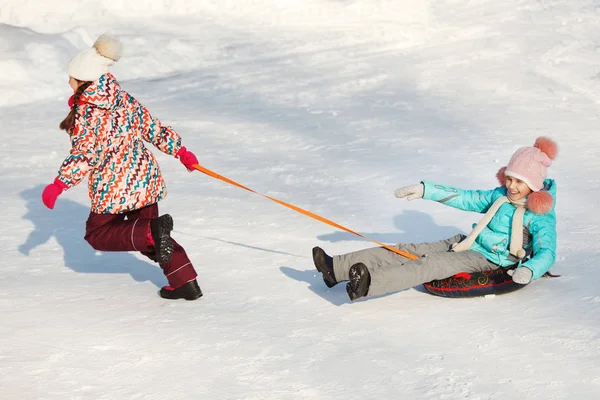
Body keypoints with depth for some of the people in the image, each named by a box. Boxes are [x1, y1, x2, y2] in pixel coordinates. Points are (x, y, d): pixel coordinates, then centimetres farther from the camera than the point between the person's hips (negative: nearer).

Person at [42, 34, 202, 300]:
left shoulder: (86, 111, -13)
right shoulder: (125, 100, 7)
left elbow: (83, 156, -18)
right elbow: (154, 129, 12)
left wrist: (58, 185, -14)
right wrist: (181, 152, 22)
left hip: (114, 187, -7)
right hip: (146, 178, 7)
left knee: (97, 235, 10)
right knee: (142, 229, 22)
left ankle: (153, 231, -18)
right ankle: (186, 283, 11)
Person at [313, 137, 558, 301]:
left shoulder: (541, 217, -9)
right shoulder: (499, 196, 12)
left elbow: (546, 252, -19)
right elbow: (466, 198, 16)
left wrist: (528, 270, -41)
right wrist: (425, 190, 11)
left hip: (486, 261, -7)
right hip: (464, 245, 7)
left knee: (431, 265, -30)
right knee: (408, 251, -7)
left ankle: (370, 284, -50)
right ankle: (336, 268, -13)